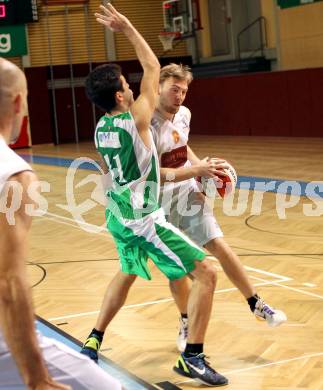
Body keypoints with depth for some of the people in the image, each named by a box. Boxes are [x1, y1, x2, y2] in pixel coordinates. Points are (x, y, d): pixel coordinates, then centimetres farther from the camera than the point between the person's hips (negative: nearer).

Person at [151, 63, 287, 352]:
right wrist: (196, 170, -32)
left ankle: (256, 305, 8)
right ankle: (186, 324, 23)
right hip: (160, 204, -5)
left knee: (219, 246, -3)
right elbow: (153, 174, -27)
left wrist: (201, 165, 4)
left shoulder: (183, 114, 0)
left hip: (188, 194, 5)